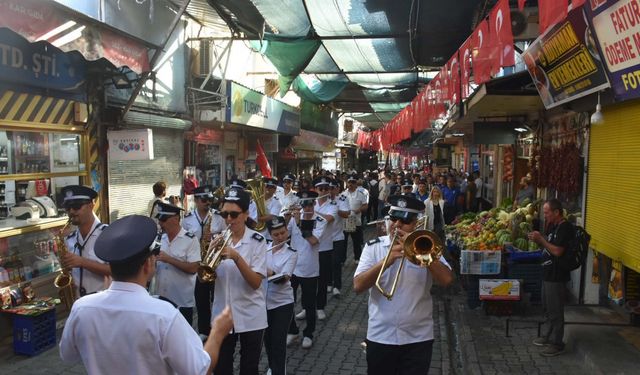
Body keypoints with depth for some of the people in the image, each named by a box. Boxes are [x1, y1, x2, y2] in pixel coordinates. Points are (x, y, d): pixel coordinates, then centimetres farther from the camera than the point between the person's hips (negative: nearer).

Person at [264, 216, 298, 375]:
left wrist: (270, 273, -36)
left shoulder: (291, 254, -8)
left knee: (278, 340, -2)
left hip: (282, 303, -3)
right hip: (263, 301, 3)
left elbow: (284, 278, -19)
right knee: (267, 338, 17)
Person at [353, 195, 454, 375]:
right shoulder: (373, 247, -1)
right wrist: (387, 261, -22)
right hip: (380, 336, 1)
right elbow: (358, 286, -12)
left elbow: (447, 279, -13)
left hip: (418, 337, 0)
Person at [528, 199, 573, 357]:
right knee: (549, 308, 20)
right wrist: (538, 239, 2)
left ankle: (557, 344, 12)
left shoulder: (565, 228, -19)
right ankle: (549, 336, 33)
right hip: (549, 274, 10)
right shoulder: (553, 226, 11)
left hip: (557, 277, -10)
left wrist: (541, 239, -18)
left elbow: (557, 251, -25)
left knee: (555, 311, 1)